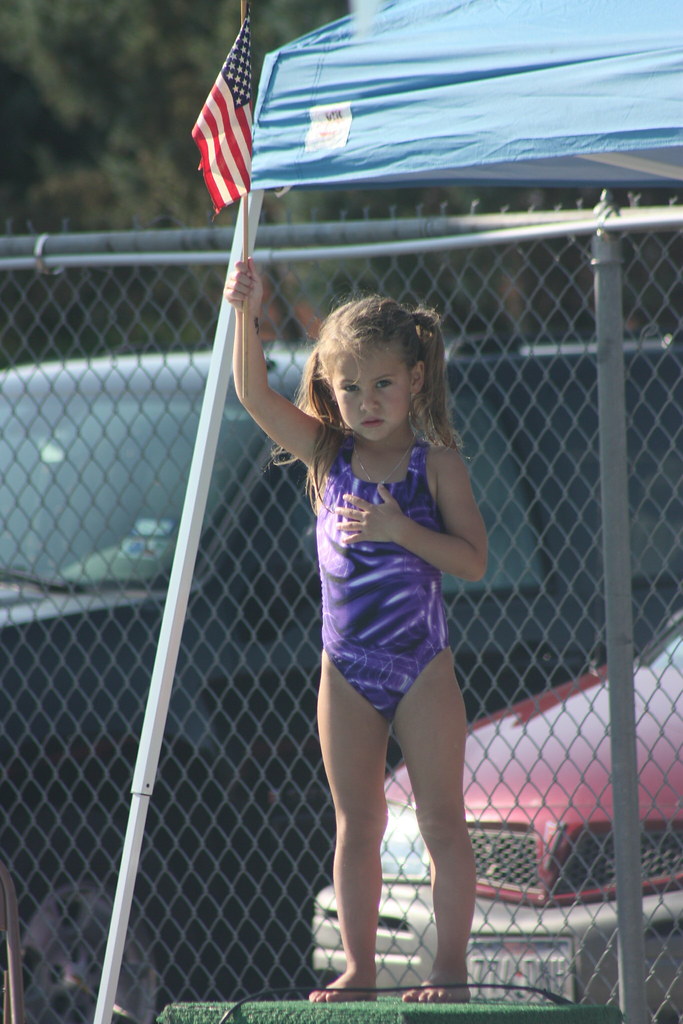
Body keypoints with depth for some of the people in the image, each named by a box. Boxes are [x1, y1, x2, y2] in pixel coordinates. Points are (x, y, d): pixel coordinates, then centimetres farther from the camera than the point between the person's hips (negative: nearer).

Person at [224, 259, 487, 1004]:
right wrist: (245, 315, -24)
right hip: (347, 669, 3)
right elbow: (255, 395, -10)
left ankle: (450, 966, 5)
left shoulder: (436, 464, -5)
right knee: (357, 825, 7)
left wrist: (401, 529, -22)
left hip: (421, 666, -3)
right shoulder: (328, 454, 3)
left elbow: (473, 560, -10)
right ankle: (358, 970, 12)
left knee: (441, 822, 0)